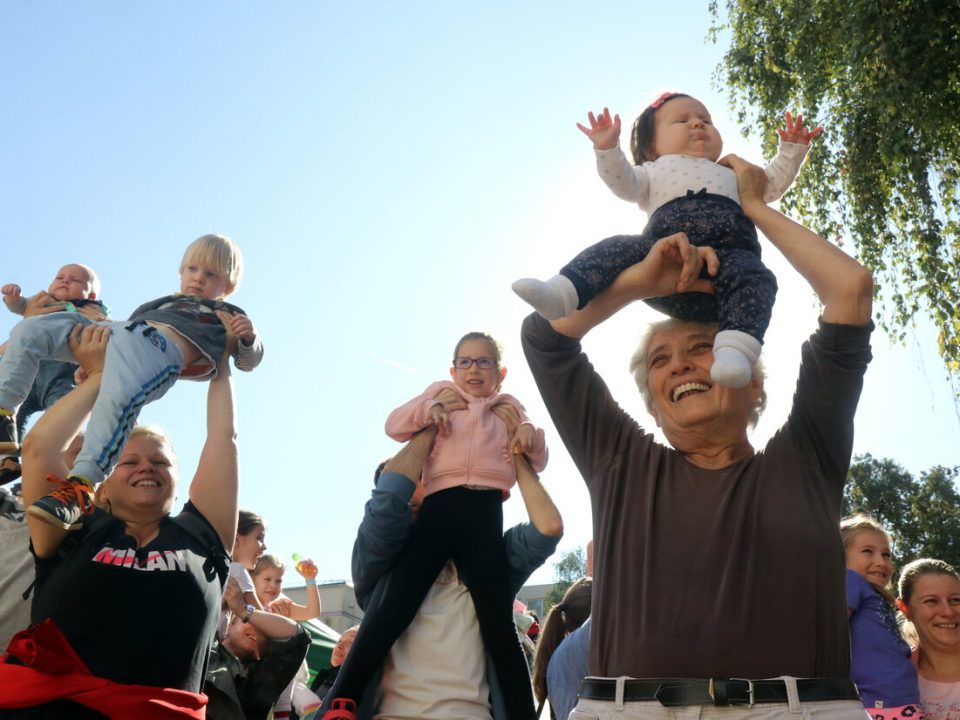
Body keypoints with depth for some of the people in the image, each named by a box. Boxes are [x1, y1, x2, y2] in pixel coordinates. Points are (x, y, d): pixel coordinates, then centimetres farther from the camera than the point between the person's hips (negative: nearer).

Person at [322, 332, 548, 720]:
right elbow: (394, 426, 12)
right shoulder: (440, 394, 21)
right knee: (395, 604, -9)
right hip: (440, 506, -1)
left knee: (499, 624, 0)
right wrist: (429, 408, -5)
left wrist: (531, 434, 1)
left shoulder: (509, 409, 24)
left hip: (485, 512, 1)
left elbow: (537, 462, 22)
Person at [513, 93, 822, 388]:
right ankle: (561, 294, -42)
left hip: (728, 250, 1)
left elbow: (772, 184, 46)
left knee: (753, 277, -31)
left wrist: (791, 150, 32)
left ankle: (734, 353, -49)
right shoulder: (656, 171, 36)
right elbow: (624, 184, 15)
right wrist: (608, 149, -1)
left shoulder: (731, 174, 49)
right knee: (618, 249, -26)